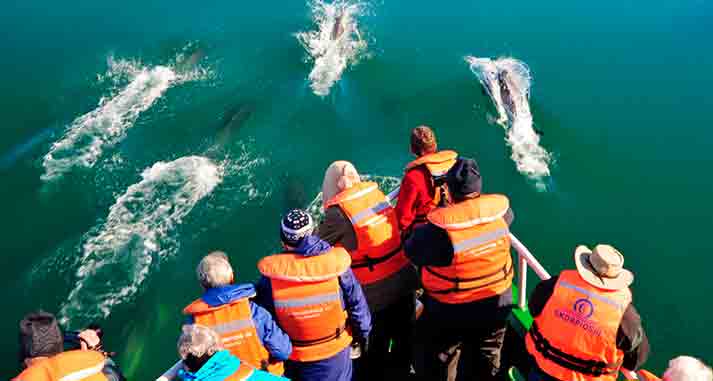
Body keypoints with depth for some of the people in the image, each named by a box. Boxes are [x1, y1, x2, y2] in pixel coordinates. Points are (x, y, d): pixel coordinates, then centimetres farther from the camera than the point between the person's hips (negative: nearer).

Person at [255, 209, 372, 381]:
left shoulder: (271, 277, -23)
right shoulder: (335, 263, -23)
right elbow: (357, 304, -11)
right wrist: (363, 334, 7)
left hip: (293, 357, 0)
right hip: (336, 351, 0)